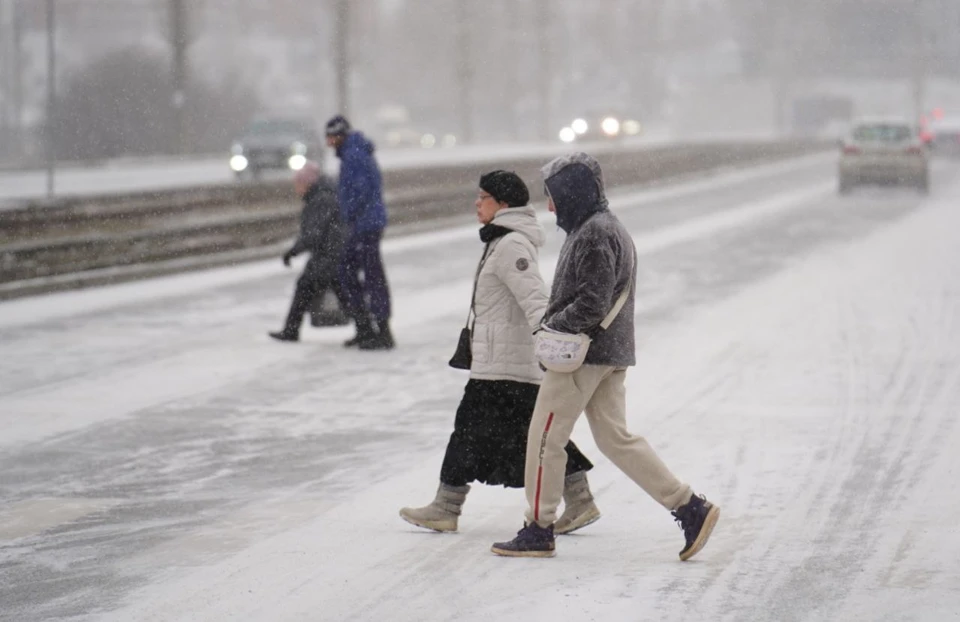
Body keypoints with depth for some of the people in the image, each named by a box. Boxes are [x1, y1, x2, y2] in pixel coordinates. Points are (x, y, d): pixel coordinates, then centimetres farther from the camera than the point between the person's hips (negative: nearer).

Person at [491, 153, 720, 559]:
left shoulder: (593, 234, -17)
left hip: (582, 355, -10)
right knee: (615, 438, 10)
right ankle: (691, 508, 6)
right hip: (612, 353, 10)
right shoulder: (610, 228, 16)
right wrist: (555, 322, 11)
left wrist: (552, 326, -13)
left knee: (545, 438, 0)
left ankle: (538, 530, 8)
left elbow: (592, 303, -23)